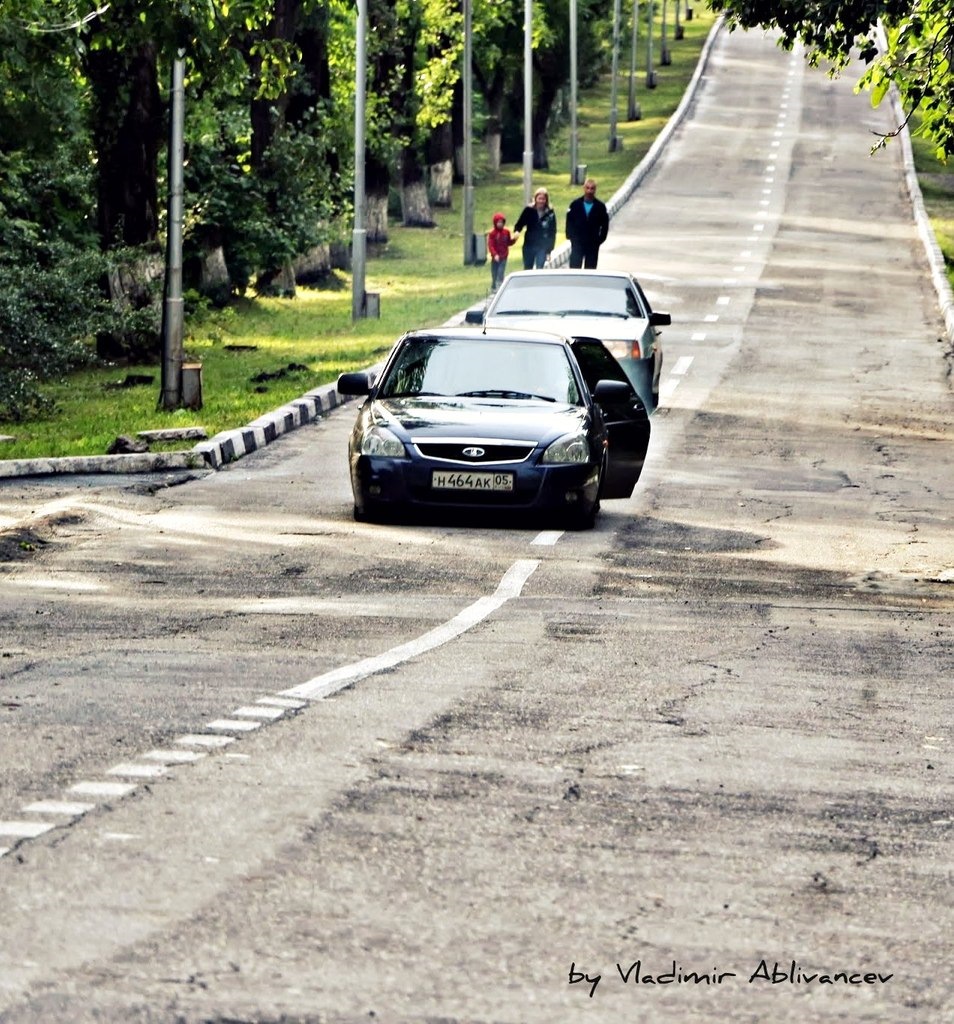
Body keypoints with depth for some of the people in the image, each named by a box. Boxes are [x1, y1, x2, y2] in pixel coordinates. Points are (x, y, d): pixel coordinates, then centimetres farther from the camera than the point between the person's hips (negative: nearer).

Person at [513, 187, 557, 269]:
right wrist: (517, 231, -23)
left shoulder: (550, 213, -3)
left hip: (542, 248, -2)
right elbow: (520, 224, 2)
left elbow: (552, 232, 1)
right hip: (529, 246, 2)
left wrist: (549, 250, -2)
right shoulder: (529, 210, -1)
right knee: (527, 270, 10)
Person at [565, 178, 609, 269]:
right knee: (574, 269, -4)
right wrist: (571, 237, -5)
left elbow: (605, 225, 2)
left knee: (590, 271, 4)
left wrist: (599, 240, -4)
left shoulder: (600, 206, 0)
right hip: (577, 244, 0)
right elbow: (569, 223, 4)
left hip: (592, 246, 0)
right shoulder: (575, 204, 1)